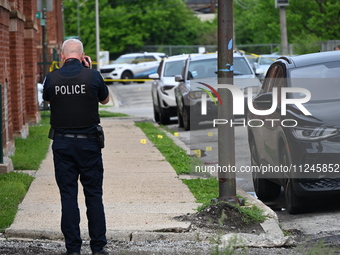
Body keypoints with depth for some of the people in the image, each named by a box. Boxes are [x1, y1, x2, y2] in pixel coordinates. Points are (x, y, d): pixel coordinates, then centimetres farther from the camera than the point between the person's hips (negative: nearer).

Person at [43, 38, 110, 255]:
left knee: (68, 196, 5)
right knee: (94, 195, 7)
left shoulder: (52, 78, -5)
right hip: (89, 142, -1)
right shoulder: (92, 76, -8)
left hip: (62, 143, 1)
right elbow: (105, 99, 10)